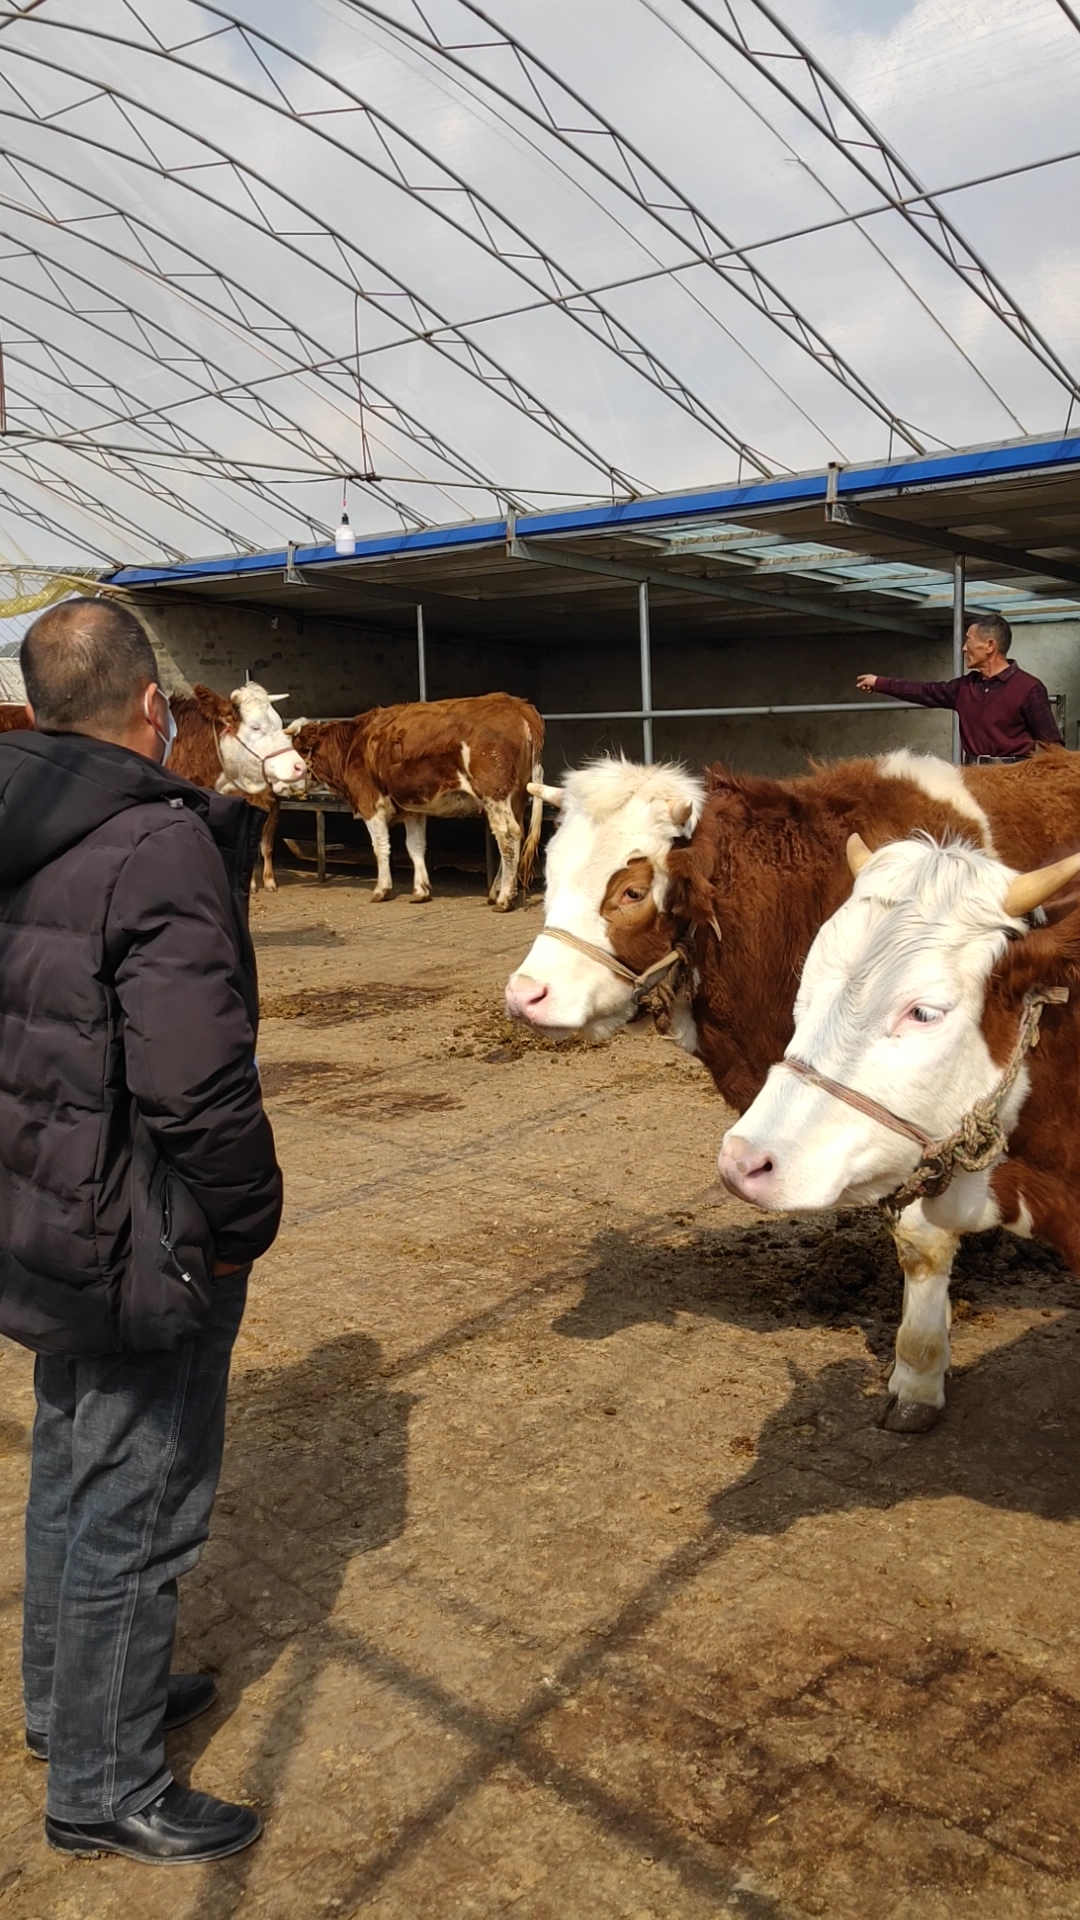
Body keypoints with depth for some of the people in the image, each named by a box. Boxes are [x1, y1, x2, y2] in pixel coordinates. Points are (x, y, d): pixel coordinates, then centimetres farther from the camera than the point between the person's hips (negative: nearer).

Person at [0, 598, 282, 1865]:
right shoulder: (159, 845, -23)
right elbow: (198, 1081, -27)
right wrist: (240, 1224, -14)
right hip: (143, 1240, -9)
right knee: (133, 1509, 8)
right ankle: (103, 1788, 27)